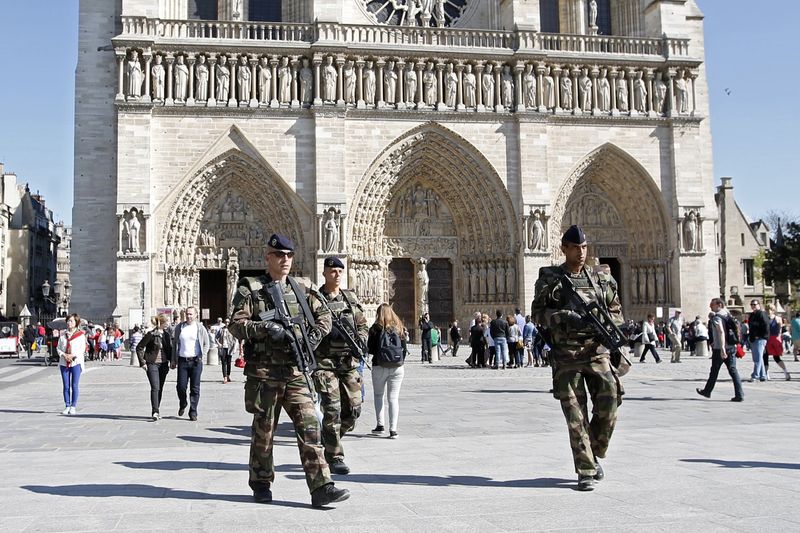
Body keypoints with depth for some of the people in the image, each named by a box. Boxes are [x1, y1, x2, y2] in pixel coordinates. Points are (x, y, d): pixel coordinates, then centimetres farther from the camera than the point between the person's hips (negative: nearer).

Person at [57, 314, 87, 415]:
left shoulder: (81, 335, 0)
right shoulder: (63, 335, 10)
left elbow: (82, 349, -3)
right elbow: (58, 348, 9)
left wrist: (73, 355, -16)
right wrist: (64, 355, -9)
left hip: (76, 362, -3)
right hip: (64, 363, 3)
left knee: (74, 386, -2)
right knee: (66, 386, 4)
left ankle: (73, 406, 6)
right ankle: (67, 406, 11)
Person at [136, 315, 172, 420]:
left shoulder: (166, 335, 8)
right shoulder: (151, 335, -10)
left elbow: (170, 349, 19)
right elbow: (139, 348, -6)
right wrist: (142, 362, -9)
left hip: (163, 364, 6)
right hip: (152, 364, -6)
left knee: (160, 388, 10)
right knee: (155, 388, -14)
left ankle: (157, 410, 21)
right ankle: (155, 412, -16)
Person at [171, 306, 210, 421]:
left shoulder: (200, 328, 3)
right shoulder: (179, 327, 8)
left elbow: (207, 344, 11)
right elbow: (175, 344, 14)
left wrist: (202, 357, 1)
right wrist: (173, 360, 9)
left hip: (196, 361, -1)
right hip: (182, 361, 1)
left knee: (195, 388, -1)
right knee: (181, 386, -1)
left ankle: (193, 412, 6)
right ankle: (182, 405, 27)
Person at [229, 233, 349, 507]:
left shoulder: (301, 290, 13)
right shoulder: (251, 289, 0)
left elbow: (324, 317, 19)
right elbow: (236, 325, -8)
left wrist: (311, 339, 2)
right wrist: (266, 328, -21)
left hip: (297, 372, 3)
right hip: (264, 372, -3)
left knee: (309, 426, -5)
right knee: (264, 430, 7)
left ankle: (321, 487, -6)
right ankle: (261, 484, 25)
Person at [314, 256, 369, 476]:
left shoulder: (351, 298, 13)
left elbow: (362, 325, 19)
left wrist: (361, 340, -1)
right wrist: (328, 331, -19)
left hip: (349, 361, 5)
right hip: (325, 361, -5)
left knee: (353, 409, 4)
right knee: (332, 410, -8)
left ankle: (329, 440, 30)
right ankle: (335, 457, 4)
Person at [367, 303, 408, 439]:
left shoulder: (375, 328, -6)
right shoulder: (399, 328, 1)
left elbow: (370, 349, -4)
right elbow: (404, 349, 4)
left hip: (379, 367, -2)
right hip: (397, 367, 2)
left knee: (379, 395, 17)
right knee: (393, 397, 3)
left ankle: (380, 424, 13)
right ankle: (393, 429, -4)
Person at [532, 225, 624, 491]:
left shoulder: (601, 278, 11)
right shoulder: (549, 279, 5)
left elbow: (616, 311, 16)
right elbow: (537, 312, -1)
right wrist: (565, 317, -17)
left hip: (597, 352, 2)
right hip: (566, 357, -2)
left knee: (609, 402, -9)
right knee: (576, 415, -3)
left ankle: (594, 454, 15)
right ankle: (586, 471, 7)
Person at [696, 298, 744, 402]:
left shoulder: (717, 317, -14)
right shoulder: (728, 315, 12)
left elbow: (721, 332, -27)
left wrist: (722, 348, -33)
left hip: (719, 348, -7)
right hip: (731, 347, 7)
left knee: (714, 371, 9)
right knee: (733, 370, 2)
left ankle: (707, 391, 26)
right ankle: (739, 394, -6)